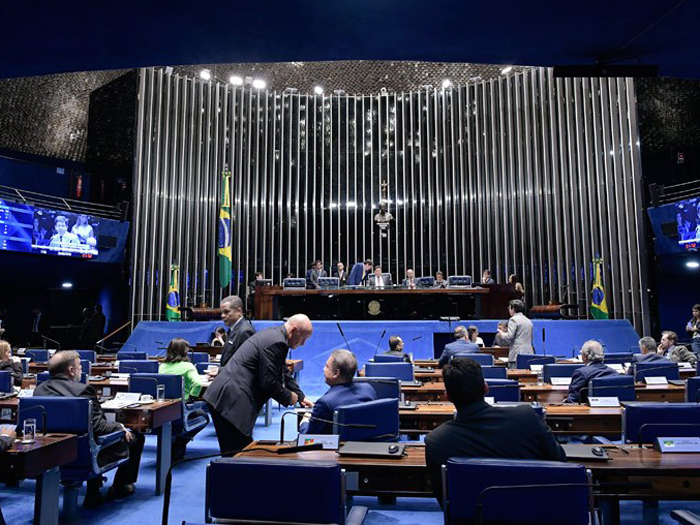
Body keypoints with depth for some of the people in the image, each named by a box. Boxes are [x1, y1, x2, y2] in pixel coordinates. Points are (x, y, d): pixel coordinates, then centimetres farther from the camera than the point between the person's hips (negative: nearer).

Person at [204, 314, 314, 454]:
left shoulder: (274, 334, 15)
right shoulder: (276, 343, -17)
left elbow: (283, 373, 25)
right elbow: (268, 383, -18)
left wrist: (300, 397, 25)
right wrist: (288, 398, -1)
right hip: (231, 402, -10)